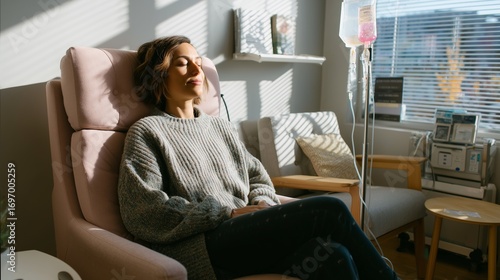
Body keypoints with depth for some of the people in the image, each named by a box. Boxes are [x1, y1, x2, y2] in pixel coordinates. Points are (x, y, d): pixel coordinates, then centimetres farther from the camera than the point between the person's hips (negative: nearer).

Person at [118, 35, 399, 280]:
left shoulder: (220, 126, 23)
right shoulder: (147, 131, 4)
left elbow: (257, 177, 21)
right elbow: (143, 212, -8)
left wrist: (262, 205, -3)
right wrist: (227, 214, -13)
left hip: (246, 237, 6)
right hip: (203, 249, -5)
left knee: (334, 255, -27)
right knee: (329, 209, -23)